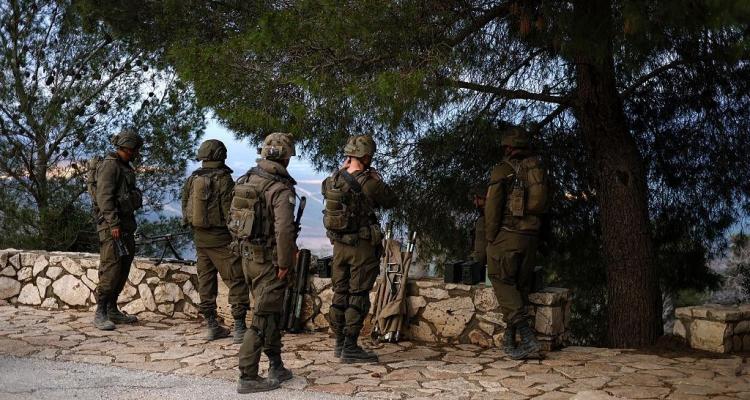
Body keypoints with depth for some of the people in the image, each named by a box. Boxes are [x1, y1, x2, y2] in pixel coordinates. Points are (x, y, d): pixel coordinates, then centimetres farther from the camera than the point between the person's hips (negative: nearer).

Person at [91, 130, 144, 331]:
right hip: (111, 224, -10)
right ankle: (101, 314, -8)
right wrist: (114, 224, -25)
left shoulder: (125, 167, 18)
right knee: (111, 267, -12)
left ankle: (112, 310, 18)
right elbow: (104, 196, -20)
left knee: (124, 267, 11)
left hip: (125, 223, 10)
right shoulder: (109, 165, -11)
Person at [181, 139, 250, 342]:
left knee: (206, 280, 12)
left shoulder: (192, 179, 6)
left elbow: (185, 208, 12)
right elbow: (230, 212, -15)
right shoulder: (223, 180, -13)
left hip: (199, 236, 7)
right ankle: (239, 328, -5)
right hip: (220, 237, -7)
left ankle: (211, 326, 17)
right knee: (237, 280, -2)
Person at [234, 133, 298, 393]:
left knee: (271, 312, 20)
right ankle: (247, 378, 5)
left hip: (247, 255, 8)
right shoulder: (281, 188, -18)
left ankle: (276, 367, 31)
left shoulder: (245, 180, 6)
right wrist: (284, 264, -16)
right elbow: (284, 230, -26)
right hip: (268, 260, -8)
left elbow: (233, 218, 12)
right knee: (263, 318, 0)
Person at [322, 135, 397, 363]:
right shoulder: (369, 183, -18)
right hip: (362, 247, -6)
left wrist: (343, 168, 16)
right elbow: (390, 201, -3)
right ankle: (350, 347, 3)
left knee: (340, 293, 15)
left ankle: (339, 343, 24)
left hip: (339, 244, 6)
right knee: (358, 295, 1)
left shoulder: (333, 180, -1)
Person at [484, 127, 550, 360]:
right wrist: (535, 229, 18)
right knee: (521, 286, 12)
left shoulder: (502, 170, -4)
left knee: (503, 282, -3)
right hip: (531, 236, 6)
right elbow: (544, 205, 14)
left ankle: (527, 338, -15)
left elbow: (492, 207, -9)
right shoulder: (539, 169, 13)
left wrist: (490, 238, -3)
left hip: (507, 234, -6)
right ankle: (510, 338, 18)